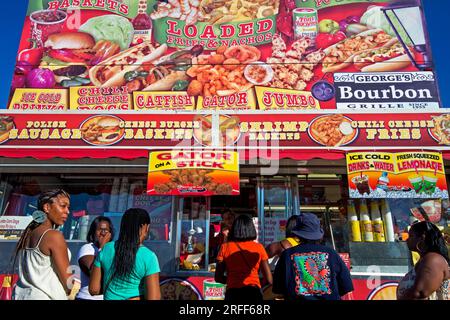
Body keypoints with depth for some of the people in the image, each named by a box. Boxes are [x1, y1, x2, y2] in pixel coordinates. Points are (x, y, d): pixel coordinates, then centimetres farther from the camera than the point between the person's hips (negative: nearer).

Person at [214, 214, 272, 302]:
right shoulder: (259, 248, 3)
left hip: (232, 294, 0)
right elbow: (269, 279, 4)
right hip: (253, 293, 0)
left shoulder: (225, 247, 4)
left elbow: (218, 277, 6)